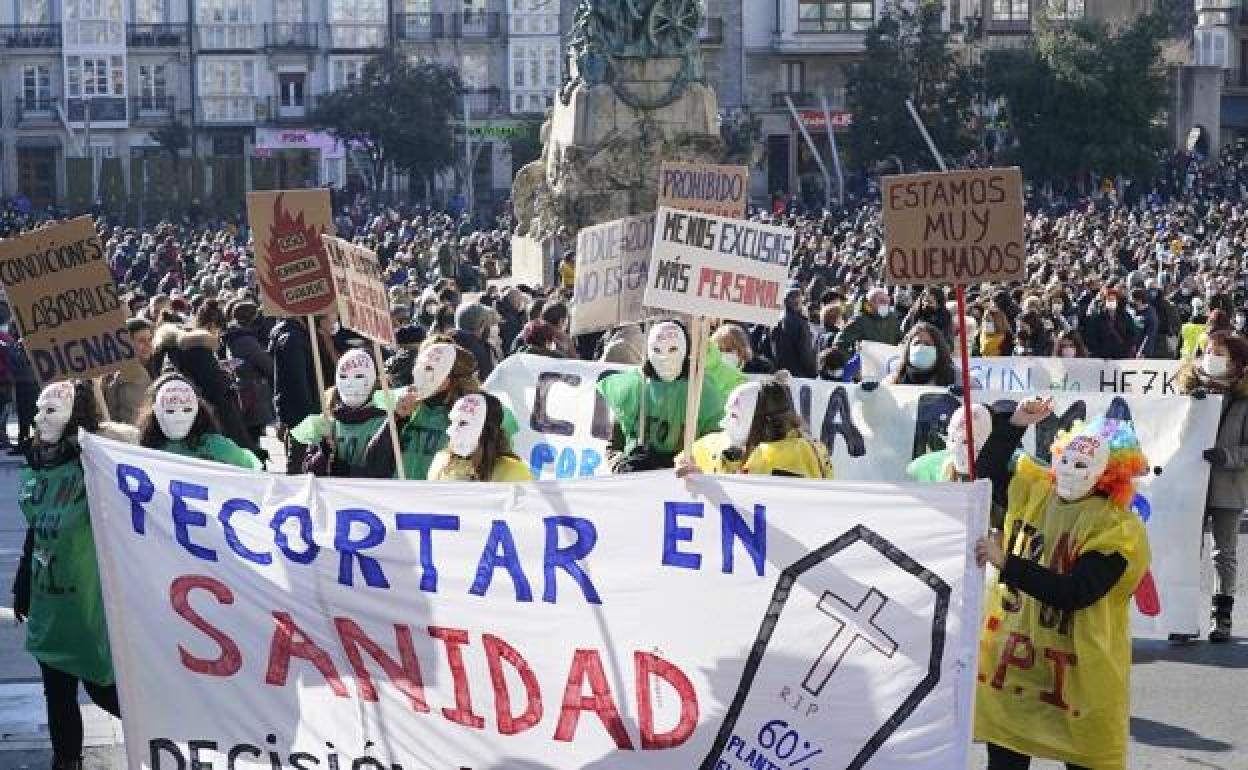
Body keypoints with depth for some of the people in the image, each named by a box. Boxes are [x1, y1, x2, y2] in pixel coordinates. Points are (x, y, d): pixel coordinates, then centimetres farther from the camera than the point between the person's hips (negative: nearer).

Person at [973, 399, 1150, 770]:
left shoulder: (1119, 530, -15)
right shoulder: (1035, 491, 4)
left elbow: (1073, 593, -24)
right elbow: (988, 473, 21)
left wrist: (1006, 563, -28)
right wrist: (1015, 425, 6)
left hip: (1076, 675, -6)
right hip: (1012, 660, 6)